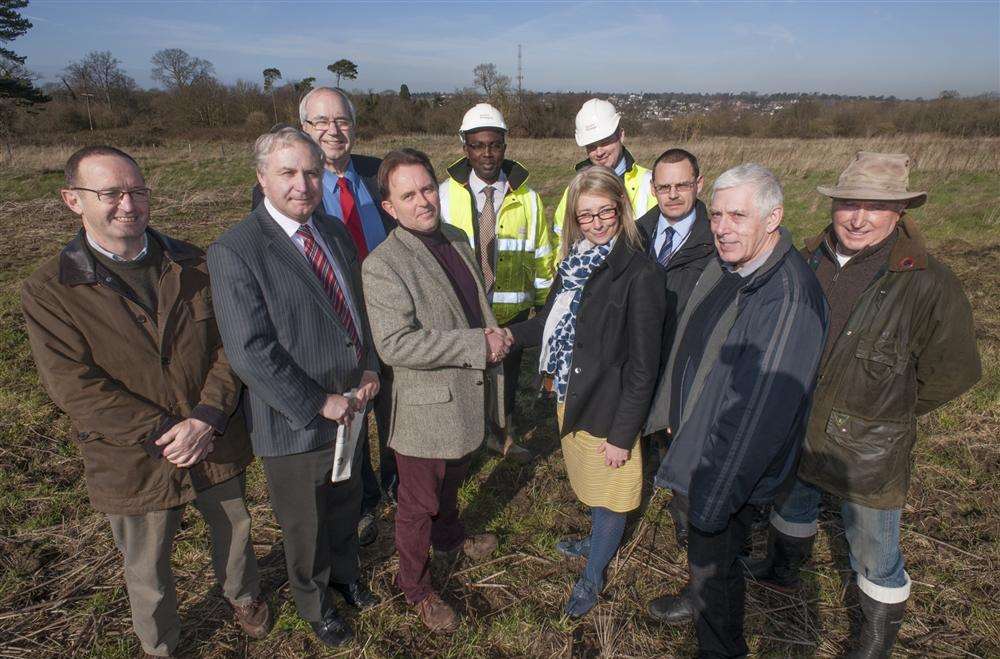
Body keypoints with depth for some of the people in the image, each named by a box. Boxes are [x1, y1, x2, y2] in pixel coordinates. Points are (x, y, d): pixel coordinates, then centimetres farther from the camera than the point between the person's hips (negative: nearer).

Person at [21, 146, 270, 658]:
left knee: (234, 529, 24)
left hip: (216, 443, 3)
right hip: (133, 461, -2)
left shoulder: (191, 266, -3)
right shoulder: (49, 290, -11)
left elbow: (230, 345, -5)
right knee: (147, 568, 19)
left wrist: (206, 418, -19)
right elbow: (75, 387, -16)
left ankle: (243, 595, 55)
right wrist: (163, 435, -21)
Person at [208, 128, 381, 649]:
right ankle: (313, 603, 48)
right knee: (305, 526, 18)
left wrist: (369, 369, -2)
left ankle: (344, 573, 57)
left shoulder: (336, 232, 2)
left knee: (346, 504, 28)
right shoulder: (234, 252, -21)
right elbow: (251, 354, -23)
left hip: (351, 406, 6)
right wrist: (320, 404, -19)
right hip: (295, 422, -6)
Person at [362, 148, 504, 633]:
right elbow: (395, 344, -29)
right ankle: (414, 587, 36)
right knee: (418, 502, 13)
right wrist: (477, 345, -26)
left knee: (452, 480, 30)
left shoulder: (456, 238, 5)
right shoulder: (382, 265, -20)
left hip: (468, 396, 7)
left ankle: (449, 538, 58)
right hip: (426, 408, -7)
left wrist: (493, 332, -2)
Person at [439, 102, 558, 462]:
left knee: (507, 373, 18)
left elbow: (543, 257, 6)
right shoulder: (446, 195, -6)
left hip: (512, 310, 2)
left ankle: (503, 435, 41)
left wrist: (544, 304, 7)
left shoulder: (527, 199, 1)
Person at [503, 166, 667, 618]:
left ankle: (593, 576, 38)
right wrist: (513, 334, -6)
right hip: (569, 396, 7)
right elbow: (555, 319, 11)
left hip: (608, 407, -7)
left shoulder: (639, 274, -22)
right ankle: (599, 541, 54)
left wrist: (622, 434, -18)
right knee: (588, 483, 27)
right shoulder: (575, 259, 0)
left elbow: (643, 366, -20)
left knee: (608, 494, 15)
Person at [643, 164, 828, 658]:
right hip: (699, 438, 8)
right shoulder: (726, 267, -4)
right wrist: (677, 416, 17)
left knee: (714, 557, 14)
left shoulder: (789, 297, -31)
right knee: (695, 540, 29)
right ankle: (697, 598, 58)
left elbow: (761, 409, -30)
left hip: (736, 464, -8)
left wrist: (714, 498, -23)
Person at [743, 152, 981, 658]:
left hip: (868, 450, -5)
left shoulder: (927, 283, -22)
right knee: (792, 502, 29)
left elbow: (953, 369, -11)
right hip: (797, 432, 6)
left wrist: (889, 411, -3)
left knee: (874, 554, 13)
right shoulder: (813, 259, -5)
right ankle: (783, 568, 57)